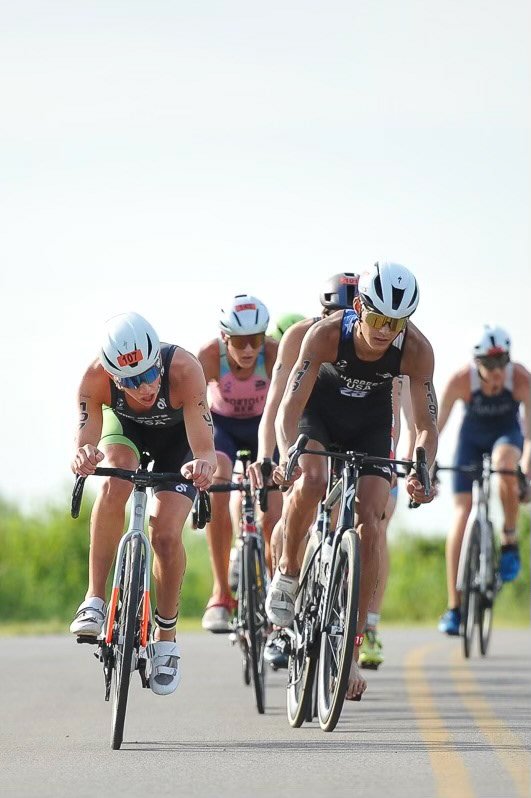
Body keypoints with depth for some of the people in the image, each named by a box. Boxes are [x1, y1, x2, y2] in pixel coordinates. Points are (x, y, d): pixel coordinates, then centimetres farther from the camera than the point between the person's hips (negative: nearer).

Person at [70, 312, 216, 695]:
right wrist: (83, 457, -59)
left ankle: (166, 638, 8)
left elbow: (205, 449, -41)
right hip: (124, 425, 1)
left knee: (166, 534, -16)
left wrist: (203, 465, -64)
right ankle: (95, 601, -24)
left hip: (177, 437, -1)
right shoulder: (96, 377, -36)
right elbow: (84, 446, -35)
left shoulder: (184, 369, -41)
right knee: (113, 482, -33)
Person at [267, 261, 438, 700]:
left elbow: (426, 425, -25)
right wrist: (287, 457, -55)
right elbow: (289, 407, -36)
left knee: (369, 528, -11)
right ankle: (288, 570, -5)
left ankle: (351, 653, -4)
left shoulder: (417, 349, -30)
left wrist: (421, 471, -45)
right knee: (310, 482, -33)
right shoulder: (326, 334, -34)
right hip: (320, 409, -1)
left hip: (371, 423, 1)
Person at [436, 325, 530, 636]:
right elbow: (437, 423, -25)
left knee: (505, 460, -39)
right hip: (473, 435, 1)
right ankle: (454, 607, -9)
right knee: (462, 513, -10)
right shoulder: (461, 380, -30)